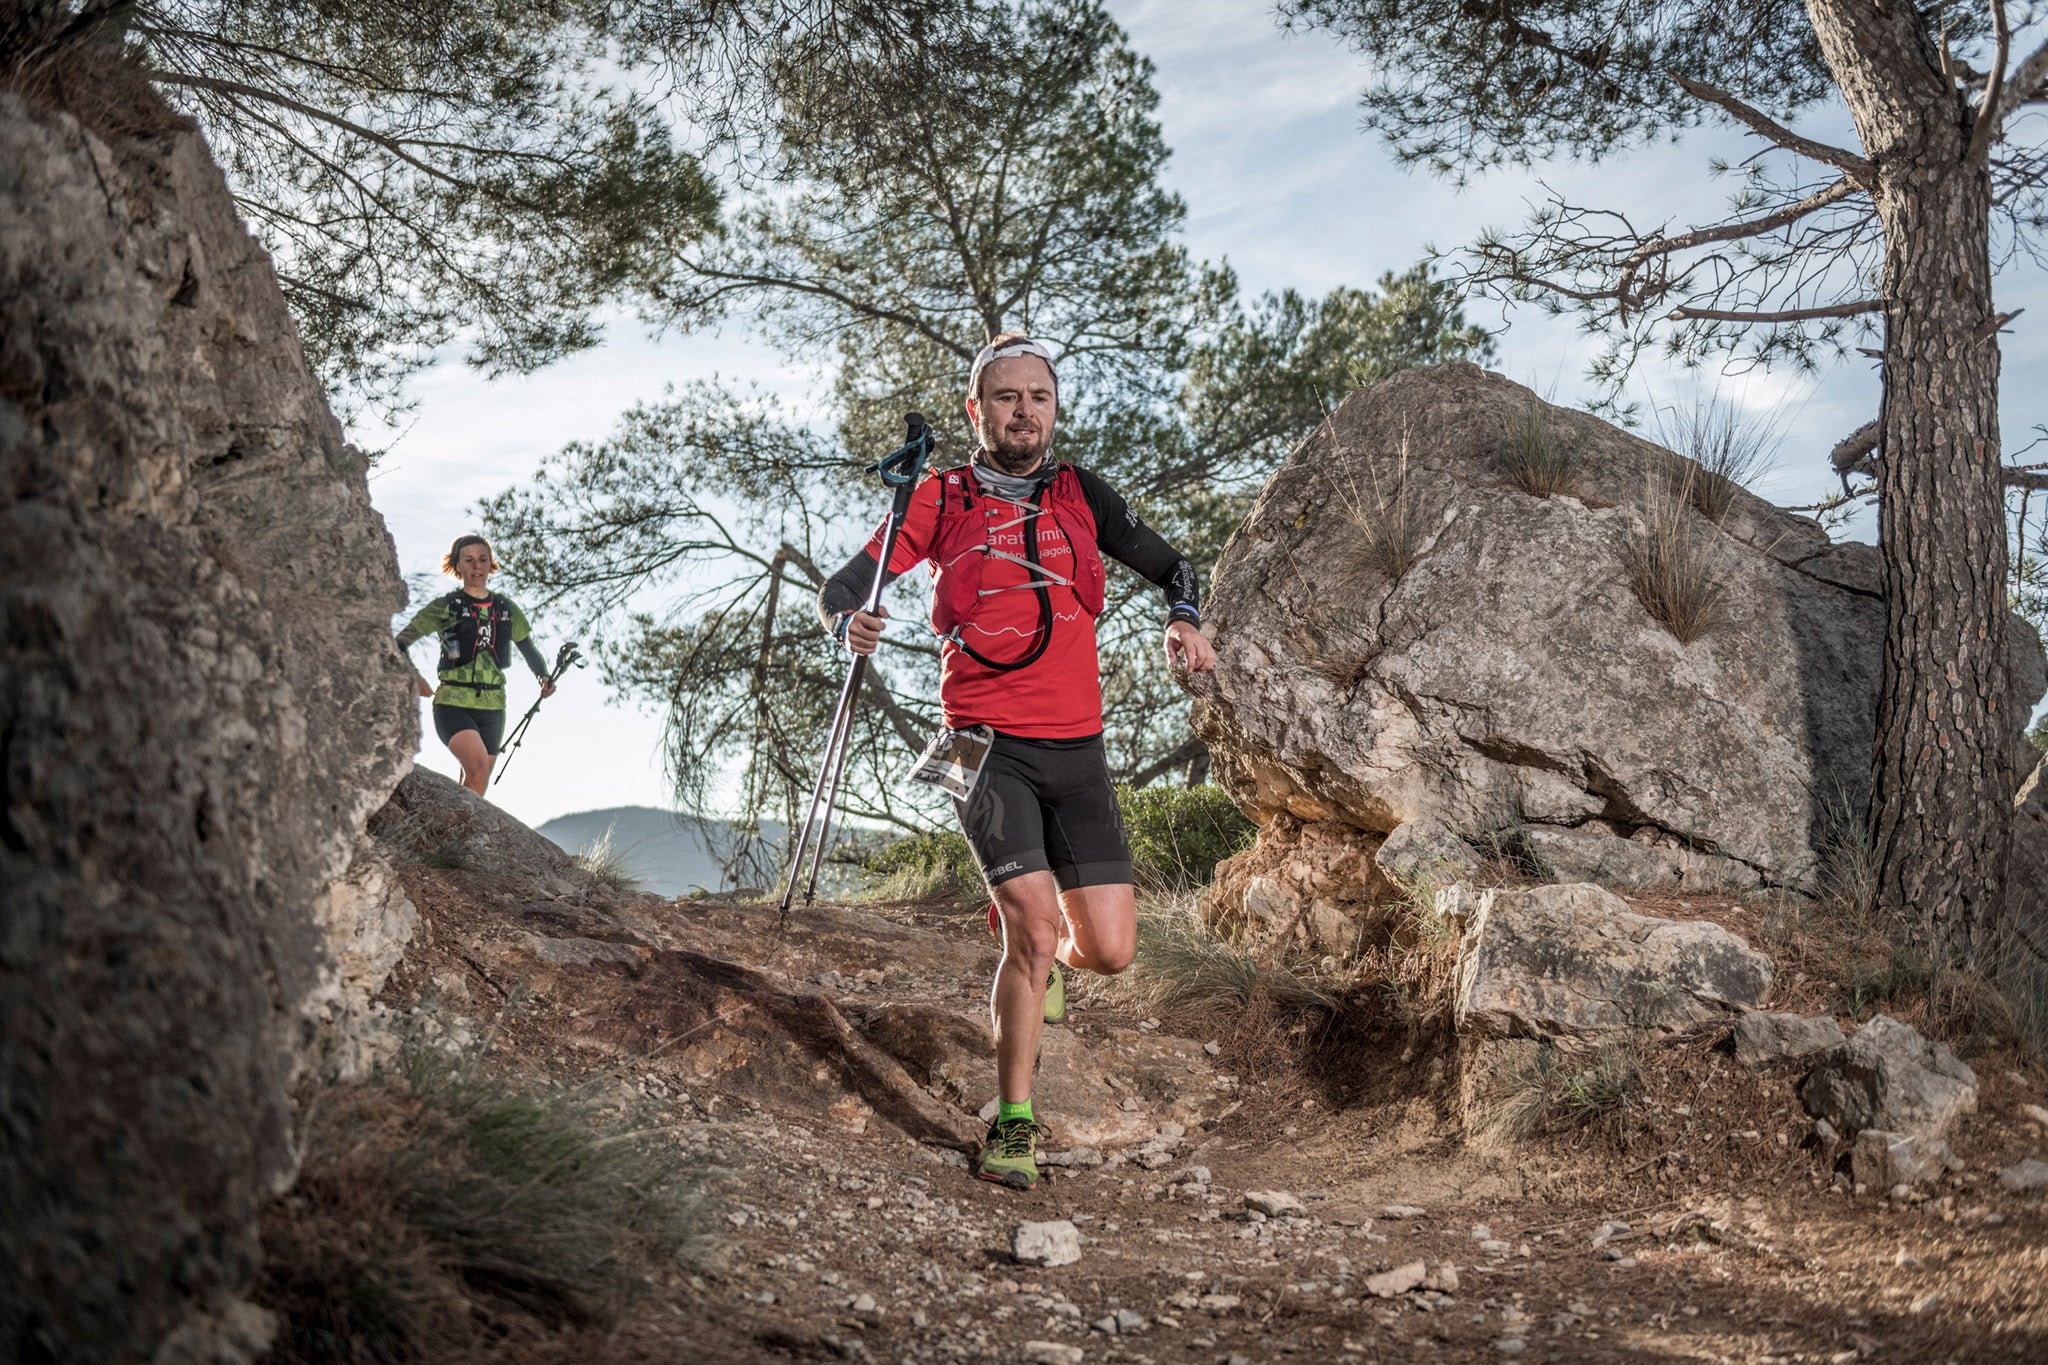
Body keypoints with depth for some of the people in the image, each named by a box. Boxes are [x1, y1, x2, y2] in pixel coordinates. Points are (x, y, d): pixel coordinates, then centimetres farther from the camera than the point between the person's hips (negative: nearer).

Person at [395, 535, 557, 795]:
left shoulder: (507, 609, 11)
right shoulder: (444, 607, 1)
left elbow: (528, 649, 22)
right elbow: (399, 643, 2)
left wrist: (544, 677, 2)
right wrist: (415, 678, -14)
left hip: (492, 708, 4)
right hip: (452, 704, -4)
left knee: (477, 786, 6)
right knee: (479, 767, -27)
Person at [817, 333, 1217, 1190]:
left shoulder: (1081, 495, 10)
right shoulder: (940, 500, 2)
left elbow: (1169, 567, 13)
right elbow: (840, 586, 0)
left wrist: (1183, 621, -9)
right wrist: (850, 623, -24)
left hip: (1076, 750, 3)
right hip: (988, 746, -3)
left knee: (1110, 951, -2)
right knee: (1037, 936, -16)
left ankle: (1032, 949, 36)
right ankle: (1013, 1127, 2)